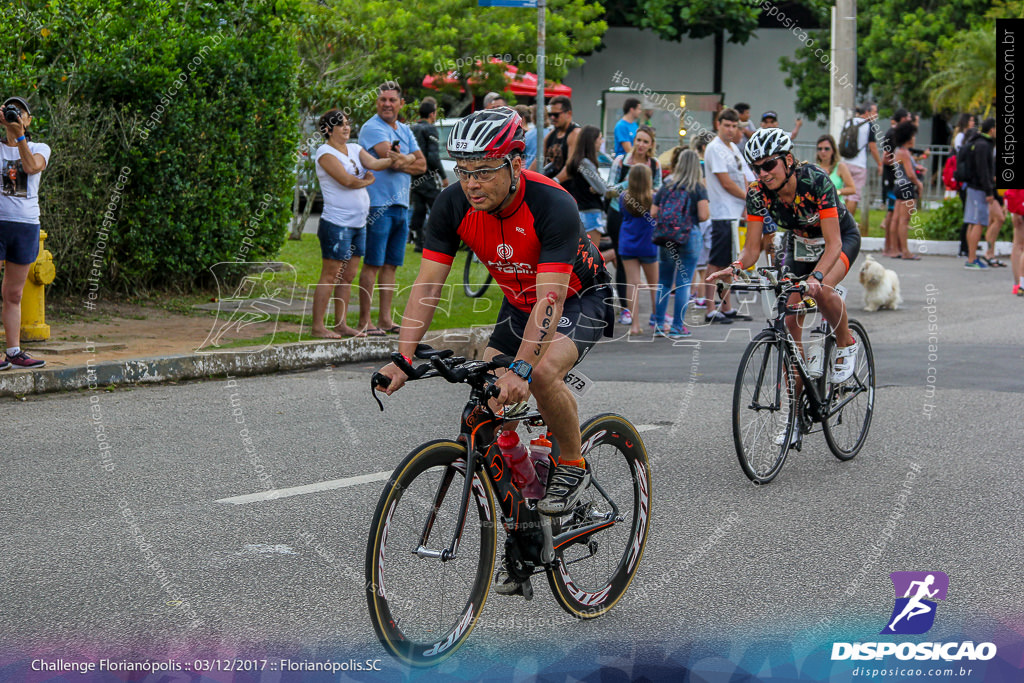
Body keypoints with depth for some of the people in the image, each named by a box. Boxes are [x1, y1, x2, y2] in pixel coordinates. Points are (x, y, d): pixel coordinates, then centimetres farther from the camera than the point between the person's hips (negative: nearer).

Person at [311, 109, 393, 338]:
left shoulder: (354, 149, 15)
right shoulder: (326, 153, -8)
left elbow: (374, 163, -1)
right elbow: (346, 180, -17)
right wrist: (369, 180, 0)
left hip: (358, 224, 8)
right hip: (336, 223, -8)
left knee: (348, 276, 10)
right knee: (330, 276, -6)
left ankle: (341, 324, 15)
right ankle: (318, 326, -2)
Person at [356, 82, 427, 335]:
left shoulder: (405, 131, 17)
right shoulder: (372, 128, -7)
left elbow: (422, 164, 9)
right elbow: (390, 156, -21)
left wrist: (401, 162, -9)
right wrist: (410, 158, -4)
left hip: (401, 205, 7)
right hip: (378, 205, -7)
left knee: (391, 265, 9)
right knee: (372, 264, -7)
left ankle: (385, 318, 14)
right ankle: (364, 321, -5)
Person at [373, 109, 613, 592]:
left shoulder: (553, 205, -34)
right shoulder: (454, 205, -19)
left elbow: (550, 299, -40)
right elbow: (427, 286, -18)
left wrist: (522, 368, -52)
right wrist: (401, 360, -29)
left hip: (581, 299, -6)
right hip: (519, 303, 6)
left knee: (543, 373, -34)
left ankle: (573, 466, -7)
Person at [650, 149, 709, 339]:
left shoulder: (666, 187, 6)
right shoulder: (699, 189, -4)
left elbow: (653, 213, 6)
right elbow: (703, 215, -12)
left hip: (666, 237, 3)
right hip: (690, 236, -3)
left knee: (664, 282, 13)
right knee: (684, 283, 0)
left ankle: (659, 324, 14)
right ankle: (677, 327, 0)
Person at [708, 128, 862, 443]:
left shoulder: (816, 181, -34)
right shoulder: (758, 193, -22)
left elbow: (833, 242, -37)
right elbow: (752, 248, -17)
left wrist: (816, 276, -54)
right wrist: (734, 268, -38)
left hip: (842, 238, -5)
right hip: (799, 243, 5)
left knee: (821, 290, -36)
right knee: (791, 322, -6)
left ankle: (846, 344, -5)